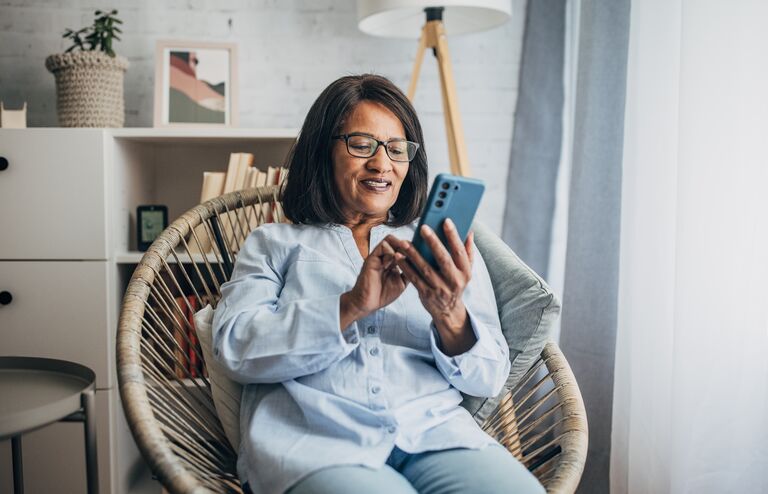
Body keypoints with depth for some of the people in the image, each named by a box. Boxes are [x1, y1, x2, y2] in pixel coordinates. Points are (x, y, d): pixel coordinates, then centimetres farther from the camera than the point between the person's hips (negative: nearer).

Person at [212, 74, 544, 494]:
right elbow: (235, 348, -1)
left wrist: (450, 316, -11)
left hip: (435, 432, 3)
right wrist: (350, 306, -14)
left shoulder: (441, 250, 19)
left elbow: (490, 379, 11)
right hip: (314, 439, -2)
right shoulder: (274, 243, 16)